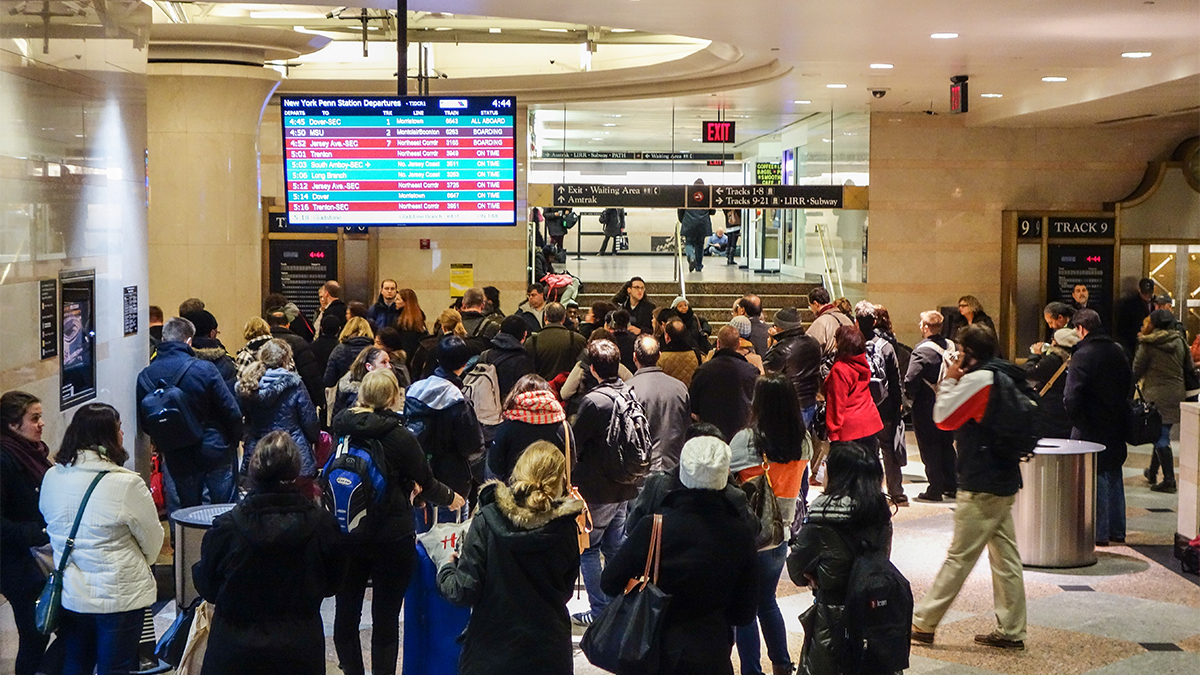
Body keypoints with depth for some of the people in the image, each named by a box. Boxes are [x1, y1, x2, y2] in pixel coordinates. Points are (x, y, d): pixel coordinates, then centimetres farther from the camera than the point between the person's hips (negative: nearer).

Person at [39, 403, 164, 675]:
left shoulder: (52, 477, -5)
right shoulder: (126, 485, -21)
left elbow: (49, 524, 9)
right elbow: (153, 542, -9)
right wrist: (140, 562, 14)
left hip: (70, 596, 5)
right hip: (118, 597, -5)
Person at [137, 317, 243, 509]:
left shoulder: (145, 377, -5)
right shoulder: (204, 369, -15)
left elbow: (143, 424, 3)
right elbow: (232, 412, -11)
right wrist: (234, 441, 5)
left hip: (177, 460, 3)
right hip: (214, 453, -3)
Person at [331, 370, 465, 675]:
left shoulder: (342, 428, -1)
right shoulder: (399, 437, -14)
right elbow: (426, 483, -3)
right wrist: (450, 498, 18)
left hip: (346, 534, 4)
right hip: (392, 535, -4)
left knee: (346, 612, 15)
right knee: (385, 617, 4)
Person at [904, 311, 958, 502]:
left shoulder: (923, 350, -20)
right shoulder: (951, 346, 1)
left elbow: (910, 379, -25)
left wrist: (909, 396, -8)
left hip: (926, 408, -7)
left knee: (930, 449, 3)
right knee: (947, 446, 17)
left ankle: (935, 489, 6)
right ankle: (953, 486, 21)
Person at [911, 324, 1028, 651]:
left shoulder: (978, 379, -16)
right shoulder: (1006, 377, 12)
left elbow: (943, 417, -14)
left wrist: (949, 381, -2)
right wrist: (956, 382, 9)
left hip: (981, 486, -9)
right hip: (1005, 481, 9)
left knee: (959, 557, -4)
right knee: (1005, 557, 10)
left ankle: (923, 623, 3)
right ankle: (1010, 631, 12)